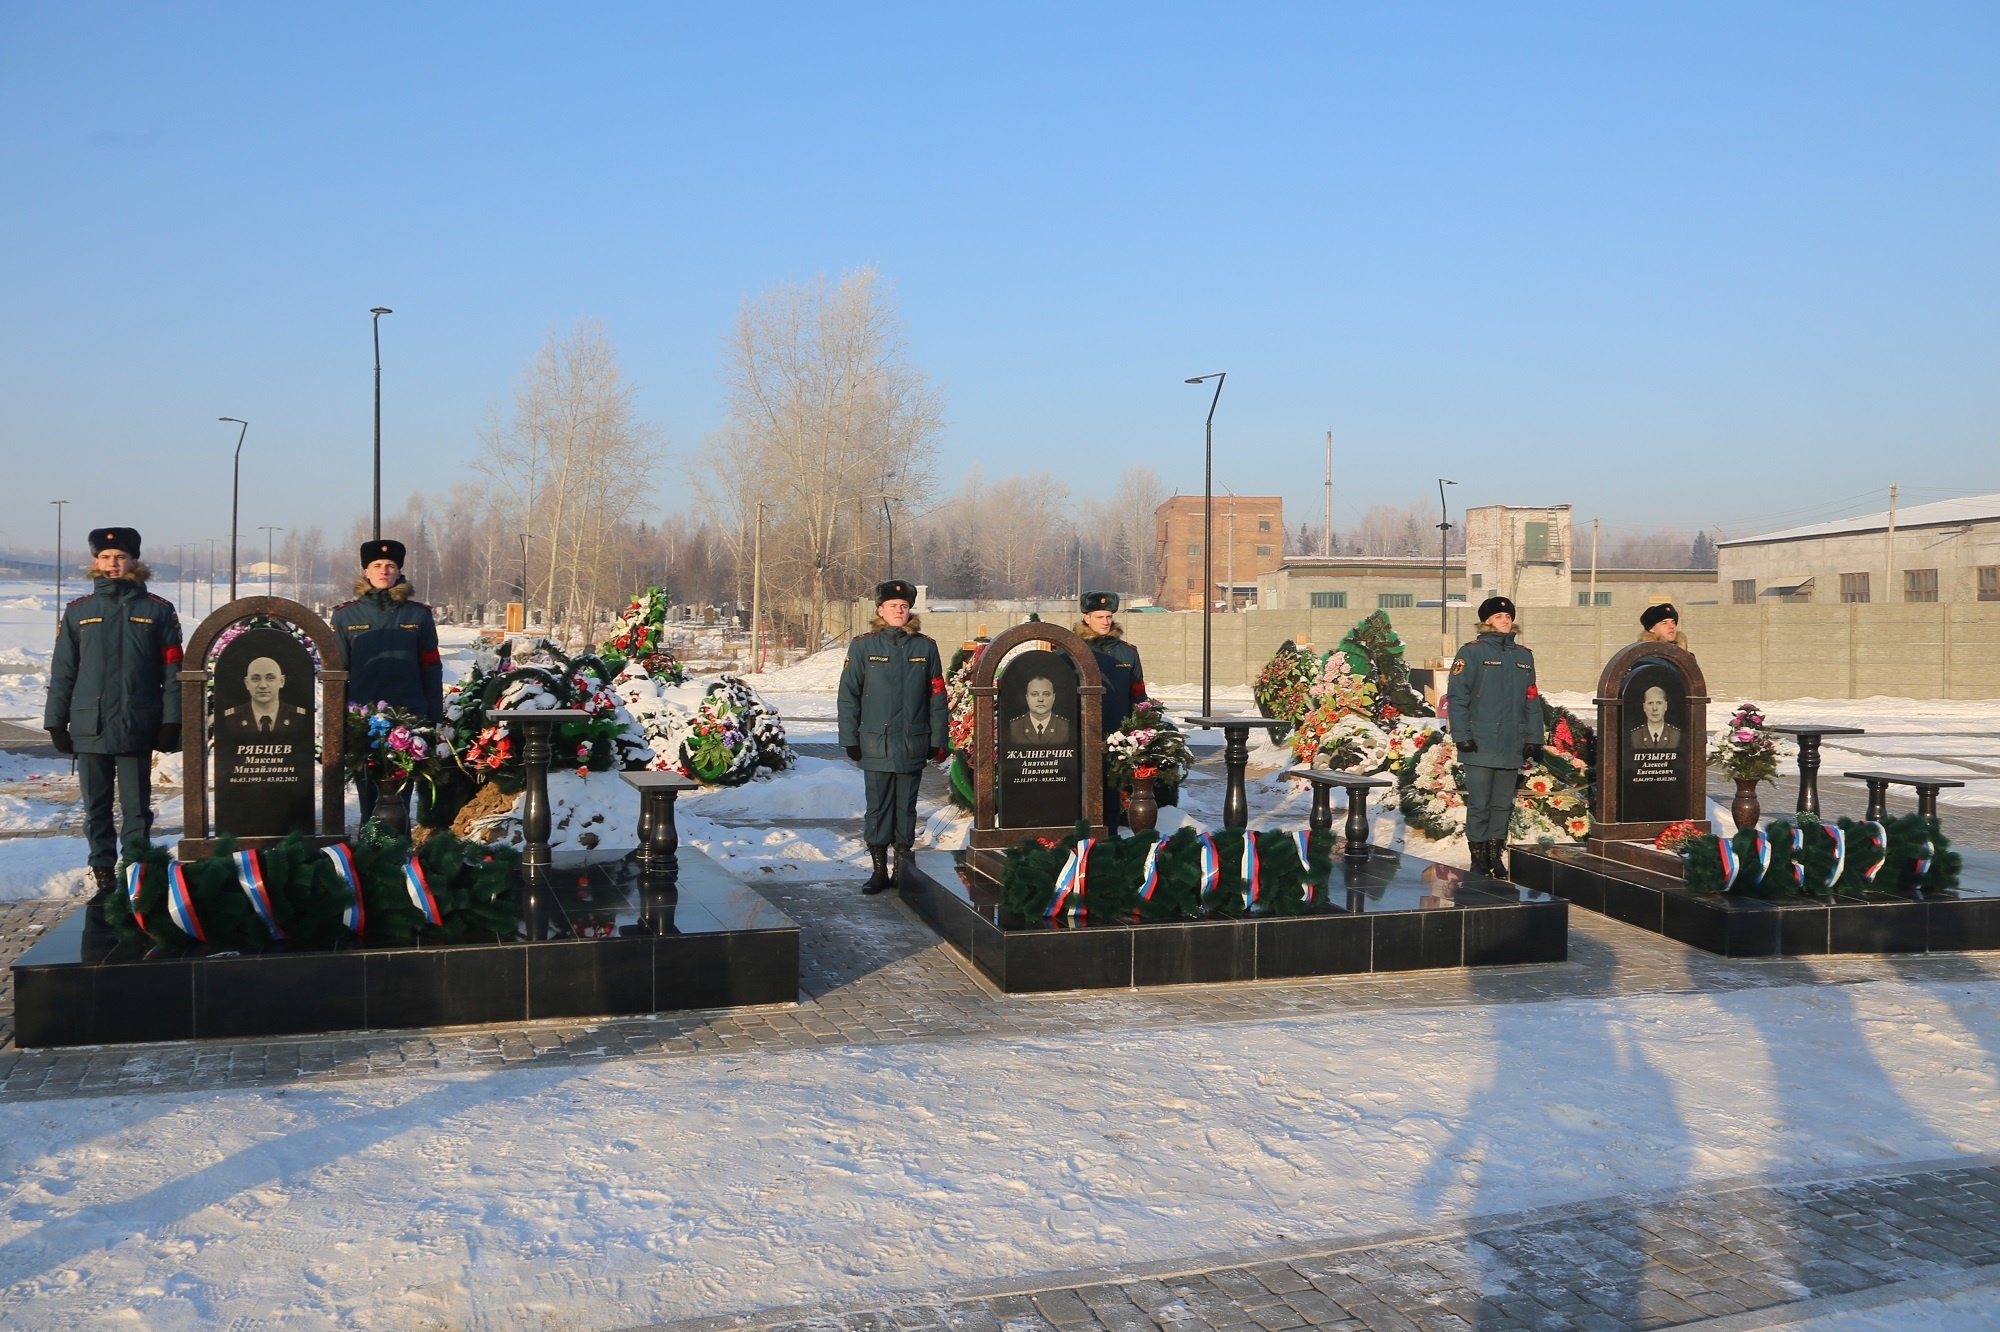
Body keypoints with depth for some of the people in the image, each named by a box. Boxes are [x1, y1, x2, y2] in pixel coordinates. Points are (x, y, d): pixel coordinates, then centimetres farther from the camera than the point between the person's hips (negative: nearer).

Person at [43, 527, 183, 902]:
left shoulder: (158, 611, 2)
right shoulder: (78, 611, 7)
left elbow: (173, 670, 0)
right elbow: (62, 671, 7)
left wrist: (171, 722, -6)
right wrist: (56, 721, 3)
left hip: (137, 728, -2)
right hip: (89, 728, 2)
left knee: (137, 807, 4)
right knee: (96, 807, 9)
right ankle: (102, 871, 19)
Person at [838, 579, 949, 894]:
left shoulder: (925, 647, 6)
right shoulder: (863, 646, 1)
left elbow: (937, 697, 8)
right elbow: (848, 694, 2)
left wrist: (939, 739, 6)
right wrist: (850, 738, 0)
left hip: (913, 745, 1)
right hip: (876, 744, -1)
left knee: (906, 807, 9)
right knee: (878, 807, 3)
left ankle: (904, 867, 18)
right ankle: (879, 870, 11)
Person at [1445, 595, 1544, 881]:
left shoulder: (1524, 656, 15)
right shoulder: (1472, 653, -2)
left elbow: (1532, 701, 17)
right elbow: (1457, 697, -6)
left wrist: (1534, 737, 10)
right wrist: (1462, 736, -12)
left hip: (1511, 747, 5)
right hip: (1480, 746, -5)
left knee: (1503, 804, 10)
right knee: (1479, 804, -2)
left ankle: (1495, 855, 19)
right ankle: (1479, 857, 7)